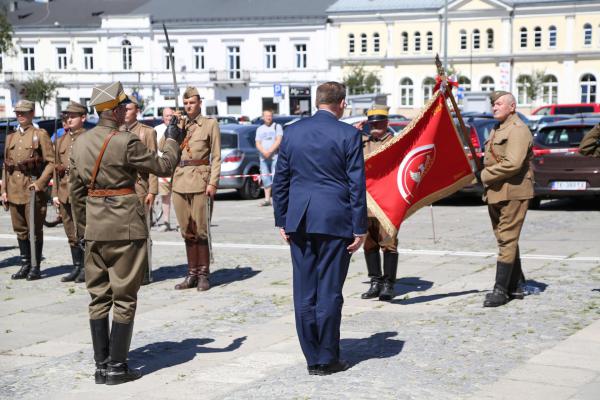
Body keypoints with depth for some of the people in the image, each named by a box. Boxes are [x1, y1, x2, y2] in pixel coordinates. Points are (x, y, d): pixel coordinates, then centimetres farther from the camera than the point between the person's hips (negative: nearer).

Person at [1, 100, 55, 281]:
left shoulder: (40, 135, -1)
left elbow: (51, 162, -5)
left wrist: (40, 183, -15)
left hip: (33, 190, -5)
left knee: (35, 230, -1)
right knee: (20, 230, 9)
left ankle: (35, 267, 6)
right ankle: (25, 265, 18)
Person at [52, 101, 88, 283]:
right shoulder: (61, 140, 17)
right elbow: (56, 167, 17)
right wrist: (55, 193, 11)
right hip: (64, 191, 6)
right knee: (71, 233, 10)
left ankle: (87, 269, 1)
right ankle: (77, 267, 17)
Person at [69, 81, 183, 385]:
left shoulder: (79, 143, 6)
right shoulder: (125, 142, -14)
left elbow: (76, 191, 11)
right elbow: (164, 167, -5)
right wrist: (172, 142, 12)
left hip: (94, 227, 6)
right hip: (126, 226, -6)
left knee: (98, 296, 11)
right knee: (123, 297, 2)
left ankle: (101, 365, 14)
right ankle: (116, 367, 3)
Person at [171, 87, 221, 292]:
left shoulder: (210, 124, 3)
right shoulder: (180, 124, 16)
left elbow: (216, 157, -3)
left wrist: (213, 182, -10)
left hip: (199, 181, -5)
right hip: (180, 181, 5)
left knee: (200, 229, -4)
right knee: (187, 230, 8)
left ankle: (203, 274, 3)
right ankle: (192, 273, 14)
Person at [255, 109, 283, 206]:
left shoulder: (277, 126, 5)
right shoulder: (259, 129, 17)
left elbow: (278, 141, -5)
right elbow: (258, 144, 9)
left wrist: (270, 151, -14)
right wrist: (264, 152, -10)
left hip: (275, 155, -4)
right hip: (263, 157, 4)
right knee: (265, 177, 2)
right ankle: (267, 199, 6)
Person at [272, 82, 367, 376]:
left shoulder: (292, 132, 7)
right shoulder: (348, 134, -5)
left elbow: (280, 181, 10)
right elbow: (356, 185, -6)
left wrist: (282, 221, 16)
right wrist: (359, 228, -2)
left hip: (300, 222, 4)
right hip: (335, 222, -4)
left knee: (304, 292, 7)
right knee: (329, 291, 2)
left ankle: (312, 357, 13)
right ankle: (327, 359, 7)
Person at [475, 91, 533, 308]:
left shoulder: (518, 129, -12)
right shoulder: (496, 129, 20)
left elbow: (513, 164, -22)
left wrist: (484, 175, -14)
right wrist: (484, 176, 9)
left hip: (513, 192, -10)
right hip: (495, 193, 10)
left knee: (507, 240, -9)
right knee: (506, 240, 14)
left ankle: (501, 290, -10)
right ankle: (516, 285, 23)